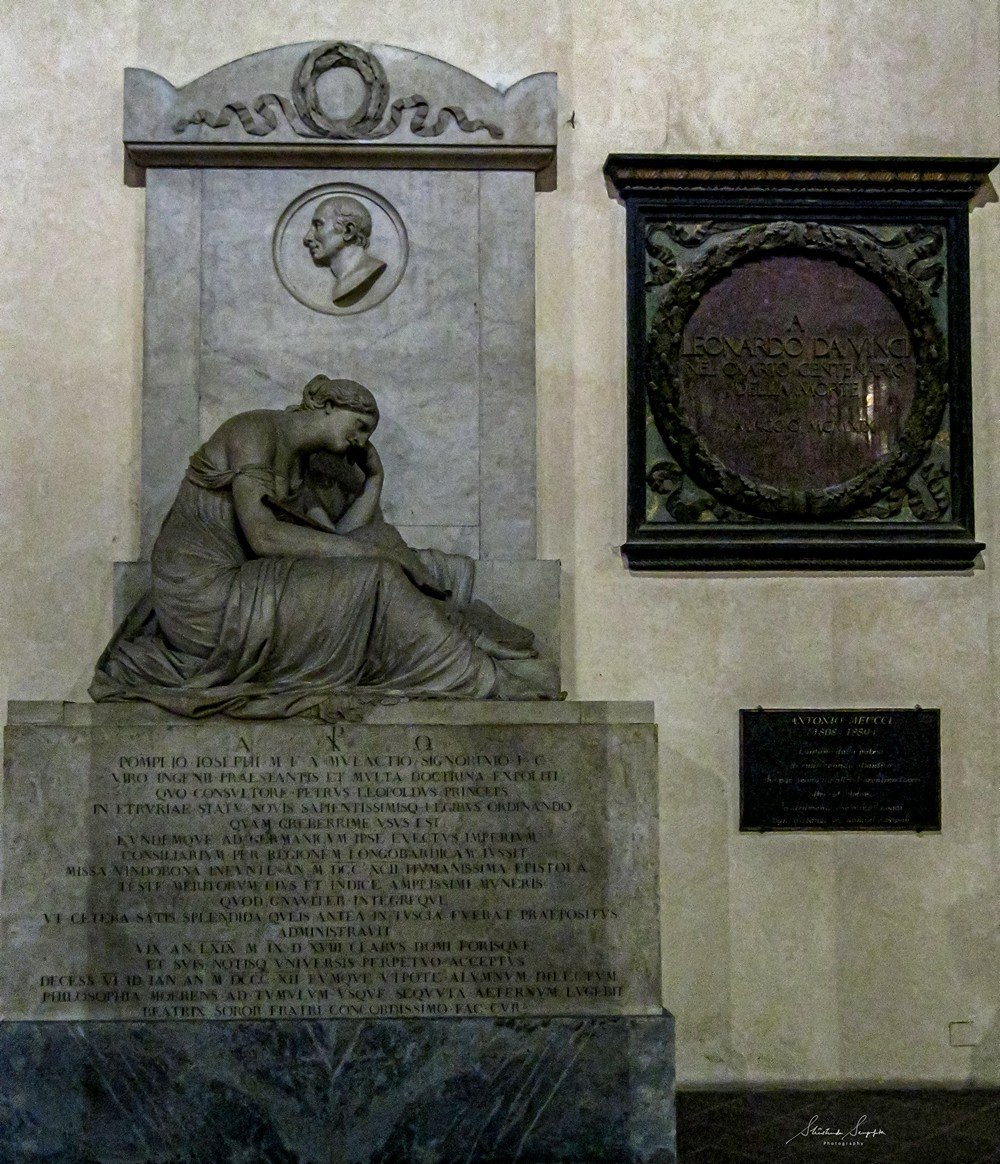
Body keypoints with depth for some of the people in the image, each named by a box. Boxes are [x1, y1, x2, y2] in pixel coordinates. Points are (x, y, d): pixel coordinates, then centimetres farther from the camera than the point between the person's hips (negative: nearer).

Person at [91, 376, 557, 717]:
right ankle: (485, 680, -5)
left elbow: (337, 538, 7)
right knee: (372, 581, -15)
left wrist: (374, 481, 13)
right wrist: (370, 552, -20)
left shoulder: (305, 469, 18)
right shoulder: (256, 429, -9)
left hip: (232, 591, 9)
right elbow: (262, 536, -22)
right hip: (204, 596, -9)